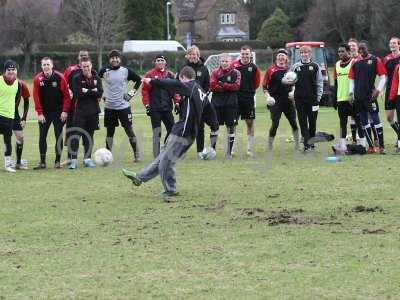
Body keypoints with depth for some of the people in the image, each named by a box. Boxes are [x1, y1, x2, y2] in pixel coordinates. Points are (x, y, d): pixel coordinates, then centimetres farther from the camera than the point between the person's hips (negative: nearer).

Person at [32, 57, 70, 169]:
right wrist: (39, 113, -8)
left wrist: (65, 111, -11)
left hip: (58, 112, -1)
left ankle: (57, 161, 8)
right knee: (42, 137, -1)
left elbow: (66, 95, -6)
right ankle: (42, 162, 5)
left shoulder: (59, 77, -9)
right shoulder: (38, 79, -5)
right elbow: (36, 97, -3)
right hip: (44, 113, 1)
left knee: (59, 137, -1)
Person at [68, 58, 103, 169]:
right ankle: (73, 160, -7)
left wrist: (86, 91, -13)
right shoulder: (77, 78, -3)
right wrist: (93, 92, -13)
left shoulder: (96, 78, 7)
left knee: (89, 136, 9)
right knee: (76, 135, -8)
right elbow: (78, 94, -15)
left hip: (93, 111, 3)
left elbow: (100, 93, -6)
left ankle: (87, 158, 16)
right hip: (80, 111, -3)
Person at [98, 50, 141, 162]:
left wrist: (132, 92, 3)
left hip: (123, 106, -1)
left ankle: (136, 154, 4)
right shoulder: (104, 71, -2)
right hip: (109, 106, 1)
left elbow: (138, 80, 11)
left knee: (129, 130, -2)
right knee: (110, 132, 9)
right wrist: (100, 93, 6)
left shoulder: (126, 71, -1)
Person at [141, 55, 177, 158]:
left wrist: (177, 102, 3)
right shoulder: (150, 75, -3)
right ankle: (157, 156, 0)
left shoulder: (170, 75, 9)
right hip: (155, 109, -4)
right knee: (157, 132, -4)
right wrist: (147, 105, -11)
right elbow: (145, 90, -5)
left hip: (167, 108, 4)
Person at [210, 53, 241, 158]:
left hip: (231, 103, 0)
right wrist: (228, 87, -13)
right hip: (217, 102, 1)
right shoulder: (215, 73, 6)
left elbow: (236, 86, -9)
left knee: (231, 126, 3)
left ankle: (229, 151, 11)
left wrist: (222, 85, -13)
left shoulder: (236, 73, 4)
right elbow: (212, 86, -8)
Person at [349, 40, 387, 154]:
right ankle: (370, 147, 11)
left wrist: (378, 90, -10)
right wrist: (351, 92, 8)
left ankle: (381, 146, -9)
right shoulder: (356, 62, 12)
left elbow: (383, 76, 0)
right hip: (358, 97, 5)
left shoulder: (375, 60, 0)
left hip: (370, 95, -5)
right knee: (364, 122, 6)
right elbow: (352, 79, 17)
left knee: (375, 119, -9)